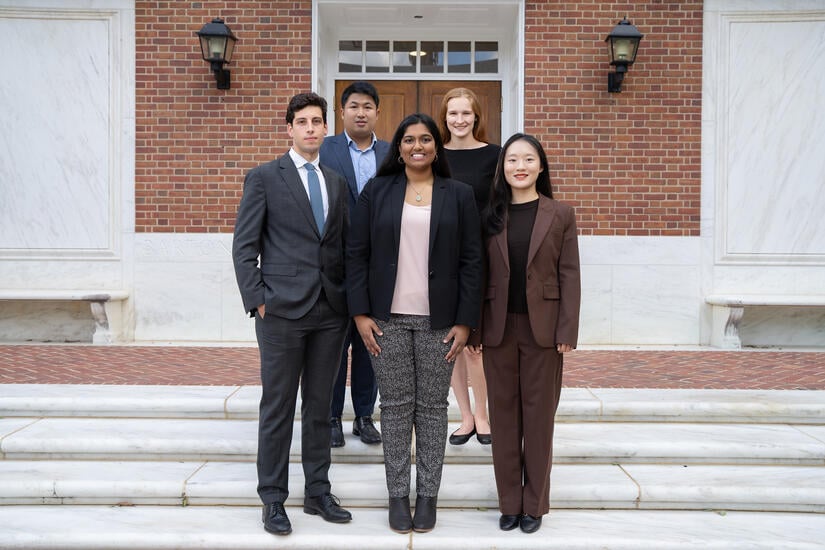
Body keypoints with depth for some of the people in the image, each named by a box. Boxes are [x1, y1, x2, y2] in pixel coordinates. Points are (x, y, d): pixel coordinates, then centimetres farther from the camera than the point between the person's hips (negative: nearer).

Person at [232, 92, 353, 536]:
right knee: (278, 407, 3)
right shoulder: (264, 177, 0)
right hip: (282, 310, -4)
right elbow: (244, 246, -3)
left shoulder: (336, 182, 14)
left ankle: (318, 492, 24)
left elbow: (345, 245, 15)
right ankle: (273, 499, 16)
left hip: (330, 312, 5)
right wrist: (257, 300, -10)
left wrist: (351, 301, 6)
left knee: (320, 406, 12)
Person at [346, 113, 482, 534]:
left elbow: (471, 262, 2)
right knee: (395, 406, 6)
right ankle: (398, 494, 18)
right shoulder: (376, 192, 5)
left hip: (438, 321, 0)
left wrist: (465, 321, -4)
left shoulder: (459, 195, 4)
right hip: (387, 318, 0)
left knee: (432, 407, 6)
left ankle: (427, 494, 19)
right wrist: (361, 313, -4)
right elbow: (357, 254, 3)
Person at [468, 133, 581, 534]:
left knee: (538, 415, 7)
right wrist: (473, 329, -1)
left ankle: (534, 504, 20)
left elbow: (569, 275, -2)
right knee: (504, 414, 8)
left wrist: (567, 331, -8)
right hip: (498, 329, 2)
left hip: (542, 329, -1)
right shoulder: (489, 216, 5)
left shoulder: (560, 215, 1)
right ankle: (509, 502, 21)